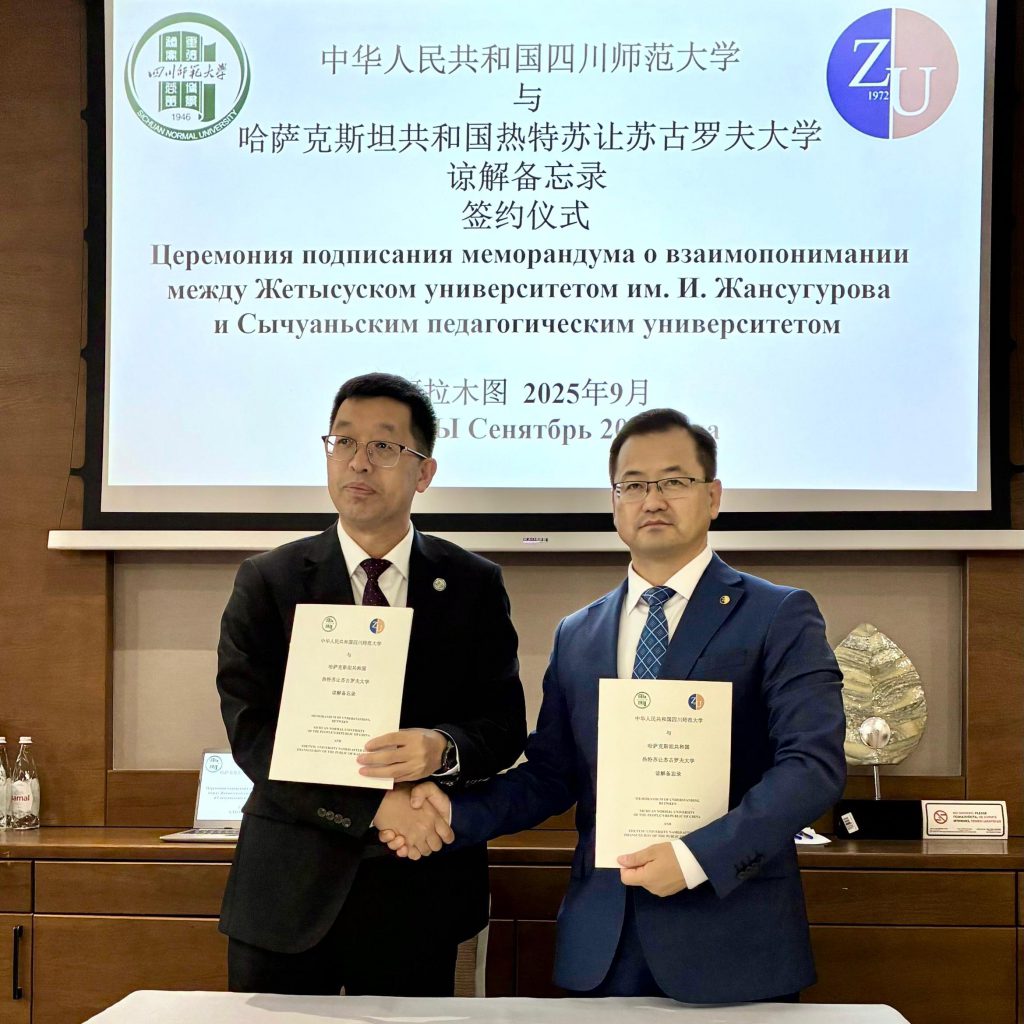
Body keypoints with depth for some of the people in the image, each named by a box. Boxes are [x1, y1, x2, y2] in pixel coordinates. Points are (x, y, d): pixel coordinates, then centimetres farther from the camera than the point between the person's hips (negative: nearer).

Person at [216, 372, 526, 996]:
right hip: (289, 893, 0)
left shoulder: (475, 586, 3)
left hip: (417, 893, 1)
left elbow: (506, 723, 0)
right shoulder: (268, 582, 0)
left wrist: (442, 748, -22)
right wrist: (375, 806, -19)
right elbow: (252, 733, -9)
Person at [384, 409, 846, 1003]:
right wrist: (457, 814, -5)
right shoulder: (577, 636, 13)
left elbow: (814, 764, -13)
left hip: (729, 947, -3)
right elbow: (550, 775, 13)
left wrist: (699, 856, -22)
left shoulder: (780, 617, -3)